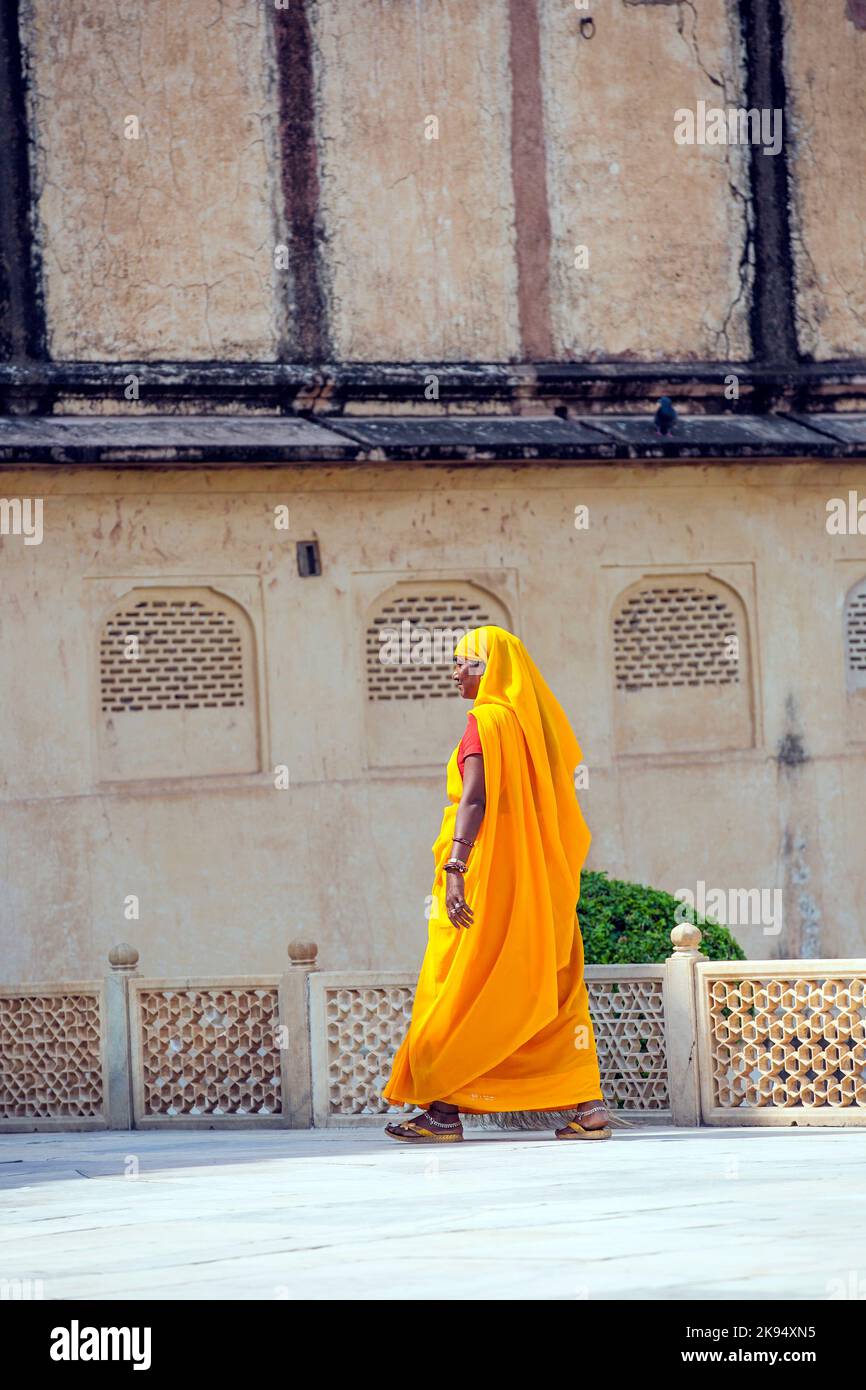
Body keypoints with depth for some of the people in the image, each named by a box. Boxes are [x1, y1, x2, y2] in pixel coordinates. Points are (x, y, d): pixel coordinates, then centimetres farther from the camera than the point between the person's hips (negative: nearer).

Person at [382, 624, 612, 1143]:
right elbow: (557, 804, 17)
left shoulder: (486, 721, -10)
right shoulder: (537, 721, 14)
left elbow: (475, 798, -22)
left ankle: (443, 1110, -2)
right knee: (555, 987, 6)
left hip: (487, 871, -8)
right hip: (541, 880, 8)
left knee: (457, 988, -2)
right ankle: (590, 1105, -2)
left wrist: (454, 869, -29)